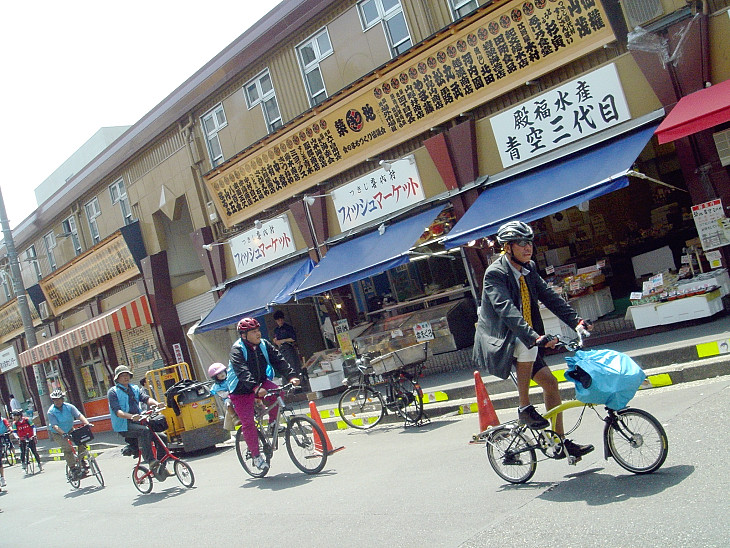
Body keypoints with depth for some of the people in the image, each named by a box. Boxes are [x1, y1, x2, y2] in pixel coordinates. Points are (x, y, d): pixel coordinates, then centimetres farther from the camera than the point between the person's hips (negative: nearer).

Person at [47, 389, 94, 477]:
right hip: (58, 434, -3)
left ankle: (81, 459, 0)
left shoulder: (69, 407, -10)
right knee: (67, 448, -24)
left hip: (70, 430, 3)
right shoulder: (51, 412, -16)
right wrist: (63, 433, -42)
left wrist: (87, 423, -39)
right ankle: (73, 467, -14)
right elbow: (55, 425, -26)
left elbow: (79, 415, -21)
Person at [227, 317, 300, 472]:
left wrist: (291, 376, -28)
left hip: (260, 383, 4)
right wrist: (256, 389, -50)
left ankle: (273, 422, -1)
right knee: (248, 423, -9)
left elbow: (279, 360, -12)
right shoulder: (237, 350, -21)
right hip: (241, 390, -4)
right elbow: (243, 373, -35)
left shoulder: (264, 345, -5)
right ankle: (256, 455, 7)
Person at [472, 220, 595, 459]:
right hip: (498, 342, -8)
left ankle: (561, 442, 16)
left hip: (522, 341, 8)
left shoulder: (529, 269, 5)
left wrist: (576, 321, -10)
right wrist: (535, 337, -45)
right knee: (525, 346, -36)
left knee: (550, 382, 3)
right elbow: (506, 309, -33)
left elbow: (549, 296, 4)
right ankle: (524, 408, -18)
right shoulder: (495, 273, -20)